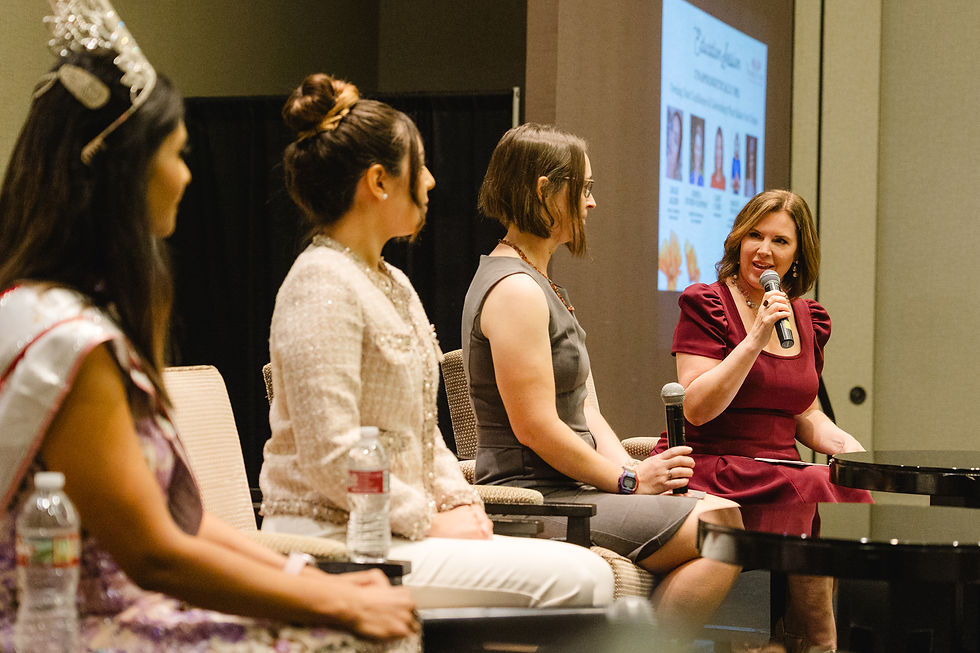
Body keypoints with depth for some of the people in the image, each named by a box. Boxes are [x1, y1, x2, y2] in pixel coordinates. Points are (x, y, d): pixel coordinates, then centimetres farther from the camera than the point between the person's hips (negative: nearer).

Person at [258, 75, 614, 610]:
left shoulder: (394, 285, 19)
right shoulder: (322, 285, -13)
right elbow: (330, 456, -21)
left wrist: (459, 500, 6)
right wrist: (429, 520, -14)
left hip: (390, 528, 10)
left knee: (588, 570, -4)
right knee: (572, 579, -19)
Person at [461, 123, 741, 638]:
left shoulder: (537, 283, 20)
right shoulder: (516, 290, -14)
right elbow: (536, 428, -19)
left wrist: (635, 471, 1)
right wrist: (628, 480, -10)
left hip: (565, 489, 10)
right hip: (535, 497, -10)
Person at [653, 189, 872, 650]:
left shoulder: (808, 318, 16)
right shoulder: (706, 305, -2)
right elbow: (696, 408, -12)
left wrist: (843, 443, 4)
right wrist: (757, 338, -17)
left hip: (778, 469, 6)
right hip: (710, 468, -6)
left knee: (853, 493, -25)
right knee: (813, 493, -30)